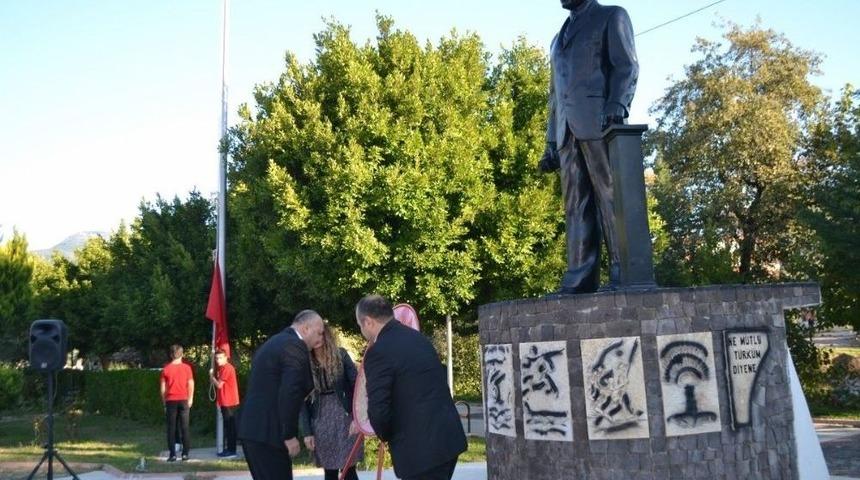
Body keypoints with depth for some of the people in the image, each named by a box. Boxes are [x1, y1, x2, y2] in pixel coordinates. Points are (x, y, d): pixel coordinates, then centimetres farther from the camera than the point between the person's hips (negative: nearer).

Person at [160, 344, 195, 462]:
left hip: (171, 401, 0)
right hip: (184, 400, 0)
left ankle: (172, 454, 1)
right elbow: (191, 385, -2)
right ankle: (185, 453, 2)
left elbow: (163, 389, 1)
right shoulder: (186, 368, -2)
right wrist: (190, 399, 10)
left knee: (171, 428, 4)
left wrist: (164, 403, 10)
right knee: (184, 427, 4)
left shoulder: (166, 369, -1)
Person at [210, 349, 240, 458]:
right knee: (228, 426, 13)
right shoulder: (222, 368, 17)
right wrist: (214, 377, 6)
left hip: (229, 402, -10)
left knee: (230, 426, -7)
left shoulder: (227, 368, -15)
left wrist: (211, 376, -2)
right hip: (225, 402, 10)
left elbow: (219, 385, -15)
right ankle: (228, 449, 19)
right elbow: (219, 384, 20)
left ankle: (231, 450, -4)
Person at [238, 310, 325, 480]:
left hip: (253, 428, 10)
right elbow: (289, 393, -20)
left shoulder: (274, 342, 20)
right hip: (267, 432, -10)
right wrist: (289, 435, -15)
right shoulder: (295, 346, -11)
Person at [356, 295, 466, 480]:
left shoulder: (379, 352, -14)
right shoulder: (417, 337, 11)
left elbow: (378, 409, -18)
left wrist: (386, 435, 4)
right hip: (450, 436, 8)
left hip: (421, 447, -8)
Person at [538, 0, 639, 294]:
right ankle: (580, 279, -7)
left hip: (599, 122, -6)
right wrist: (550, 143, 17)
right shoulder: (560, 38, 31)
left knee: (611, 195, -12)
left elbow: (627, 66, -1)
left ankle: (624, 273, -12)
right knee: (576, 206, -3)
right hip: (567, 130, 6)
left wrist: (616, 106, -19)